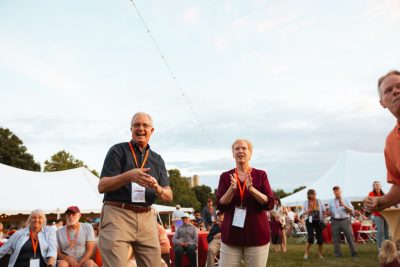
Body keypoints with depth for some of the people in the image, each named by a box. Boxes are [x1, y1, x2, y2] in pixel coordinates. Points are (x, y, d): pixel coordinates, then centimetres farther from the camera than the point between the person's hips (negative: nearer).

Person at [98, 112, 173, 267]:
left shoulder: (158, 160, 14)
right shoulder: (118, 150, 3)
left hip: (147, 218, 4)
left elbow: (168, 196, 10)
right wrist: (128, 176, -22)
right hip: (117, 214, -4)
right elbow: (102, 186, -5)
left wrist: (157, 188, -14)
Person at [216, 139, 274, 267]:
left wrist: (251, 189, -20)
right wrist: (232, 189, -19)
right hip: (231, 236, 1)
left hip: (257, 235, 0)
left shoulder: (261, 175, 2)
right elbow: (220, 206, -2)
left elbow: (270, 204, -6)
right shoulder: (225, 176, 4)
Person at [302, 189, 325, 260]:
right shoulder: (305, 202, -2)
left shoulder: (319, 201, -2)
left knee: (320, 237, 1)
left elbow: (324, 210, 7)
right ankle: (306, 253, 2)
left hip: (318, 221, 1)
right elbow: (303, 212, 6)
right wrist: (307, 212, -15)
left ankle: (320, 254, 23)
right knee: (310, 237, -14)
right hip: (309, 221, -1)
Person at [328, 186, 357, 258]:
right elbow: (329, 211, 19)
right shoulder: (331, 201, 12)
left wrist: (344, 205, -13)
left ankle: (354, 253, 11)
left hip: (345, 220, -1)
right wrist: (330, 213, -4)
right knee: (336, 238, 3)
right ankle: (338, 254, 13)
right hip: (335, 221, 1)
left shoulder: (346, 200, 7)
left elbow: (351, 211, 1)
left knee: (350, 236, 0)